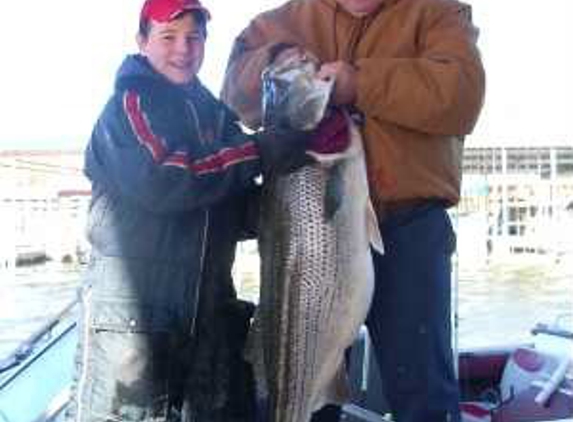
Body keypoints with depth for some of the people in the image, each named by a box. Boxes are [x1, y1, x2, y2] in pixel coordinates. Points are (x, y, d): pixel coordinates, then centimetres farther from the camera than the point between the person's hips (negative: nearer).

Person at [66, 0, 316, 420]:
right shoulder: (130, 102, -3)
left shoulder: (215, 114, 15)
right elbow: (159, 182, -22)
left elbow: (237, 216, 16)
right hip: (133, 303, -6)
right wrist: (260, 152, -19)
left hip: (211, 304, 7)